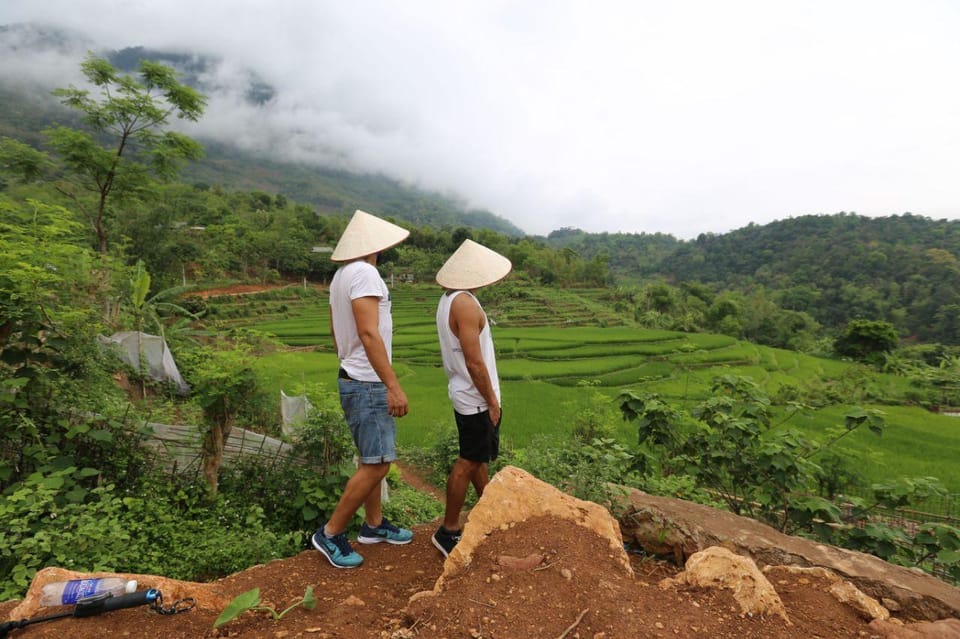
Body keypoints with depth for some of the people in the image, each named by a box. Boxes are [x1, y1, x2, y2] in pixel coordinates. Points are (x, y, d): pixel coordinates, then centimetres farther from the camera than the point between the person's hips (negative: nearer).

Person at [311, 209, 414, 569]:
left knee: (372, 459, 18)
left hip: (354, 379, 10)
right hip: (368, 384, -10)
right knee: (376, 464, -3)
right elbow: (369, 334, -25)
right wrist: (393, 385, -25)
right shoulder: (364, 273, -18)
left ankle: (374, 525, 30)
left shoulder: (341, 275, 11)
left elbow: (335, 331, 17)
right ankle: (330, 534, 10)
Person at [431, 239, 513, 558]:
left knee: (480, 456, 21)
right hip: (476, 399, -10)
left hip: (466, 395, 10)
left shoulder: (449, 299, 9)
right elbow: (474, 361, -24)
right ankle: (448, 531, 15)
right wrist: (492, 400, -14)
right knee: (468, 463, 2)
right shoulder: (465, 304, -22)